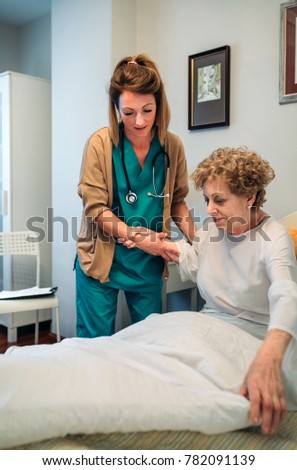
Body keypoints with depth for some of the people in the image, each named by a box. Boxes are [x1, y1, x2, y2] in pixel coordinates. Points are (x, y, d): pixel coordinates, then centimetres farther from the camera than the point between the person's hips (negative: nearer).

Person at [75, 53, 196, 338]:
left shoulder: (172, 146, -3)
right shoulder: (101, 143, -13)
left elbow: (177, 201, 7)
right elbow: (94, 207, -12)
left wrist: (197, 239, -8)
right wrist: (132, 233, -26)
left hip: (149, 262, 3)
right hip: (102, 259, -2)